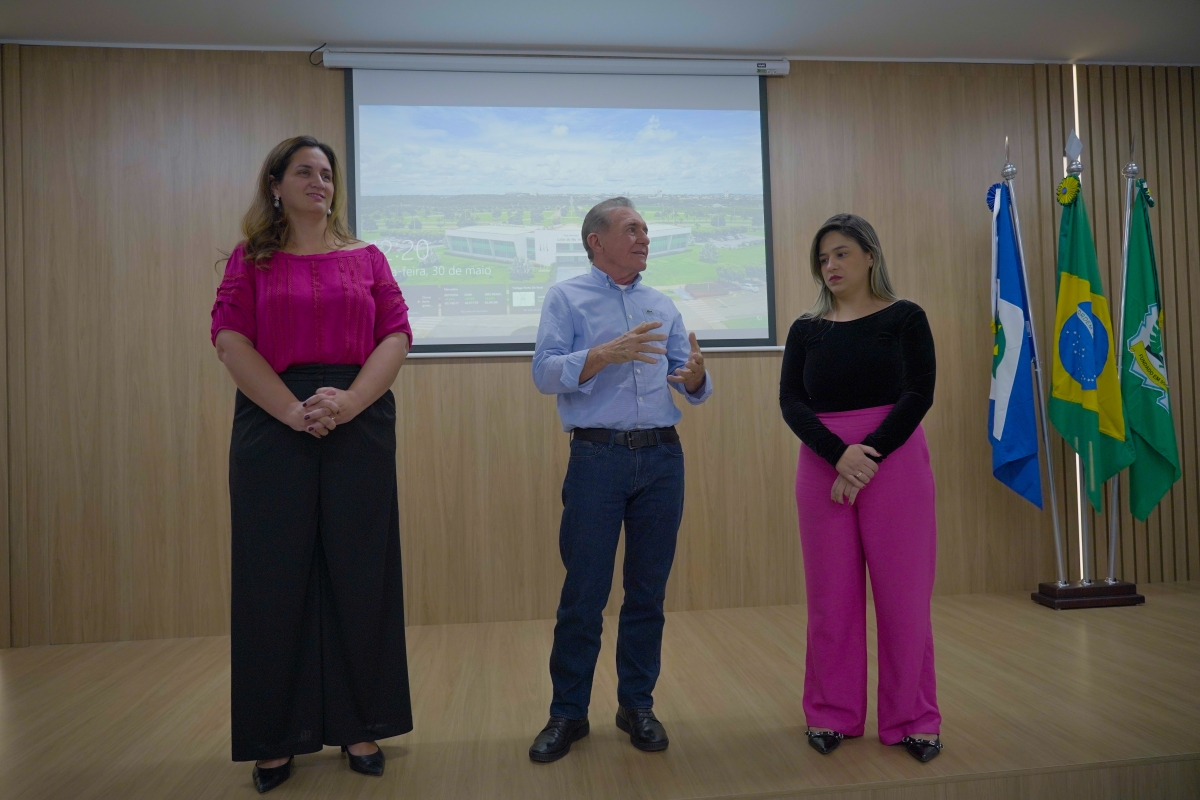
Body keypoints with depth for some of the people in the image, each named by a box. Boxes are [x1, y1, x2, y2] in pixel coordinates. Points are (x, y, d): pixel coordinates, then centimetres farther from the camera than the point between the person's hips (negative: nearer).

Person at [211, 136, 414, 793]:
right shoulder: (250, 260, 10)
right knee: (275, 576, 4)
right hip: (271, 425, 0)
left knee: (358, 573, 4)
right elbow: (231, 340, -3)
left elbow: (396, 336, 1)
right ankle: (276, 737, 19)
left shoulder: (367, 259, 12)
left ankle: (359, 726, 19)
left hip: (359, 424, 1)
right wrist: (292, 410, -15)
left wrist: (347, 402, -14)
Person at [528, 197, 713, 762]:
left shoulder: (663, 306, 16)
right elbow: (545, 373, -9)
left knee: (648, 592, 9)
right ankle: (568, 713, 16)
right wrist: (606, 353, -21)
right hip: (597, 457, -4)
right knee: (583, 594, 1)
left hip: (662, 457, 4)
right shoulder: (566, 298, 5)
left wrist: (696, 376, -13)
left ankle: (637, 705, 23)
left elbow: (692, 388, 10)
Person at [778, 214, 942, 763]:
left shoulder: (904, 318, 2)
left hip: (895, 461, -2)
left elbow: (919, 395, -7)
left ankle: (912, 718, 21)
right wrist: (839, 454, -19)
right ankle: (833, 713, 23)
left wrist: (869, 455, -18)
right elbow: (791, 402, -3)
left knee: (902, 592, 4)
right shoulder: (805, 329, 8)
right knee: (831, 595, 8)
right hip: (822, 466, 2)